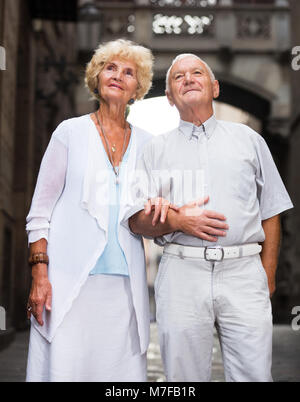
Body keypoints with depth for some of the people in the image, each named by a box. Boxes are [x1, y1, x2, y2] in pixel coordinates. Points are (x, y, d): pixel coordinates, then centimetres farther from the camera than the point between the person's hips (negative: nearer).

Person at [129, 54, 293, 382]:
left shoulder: (247, 139, 17)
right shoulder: (156, 149, 15)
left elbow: (270, 213, 14)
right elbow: (138, 220, 9)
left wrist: (268, 275, 5)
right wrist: (177, 220, -11)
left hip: (243, 272, 0)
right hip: (182, 272, 0)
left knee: (254, 374, -4)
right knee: (185, 378, 3)